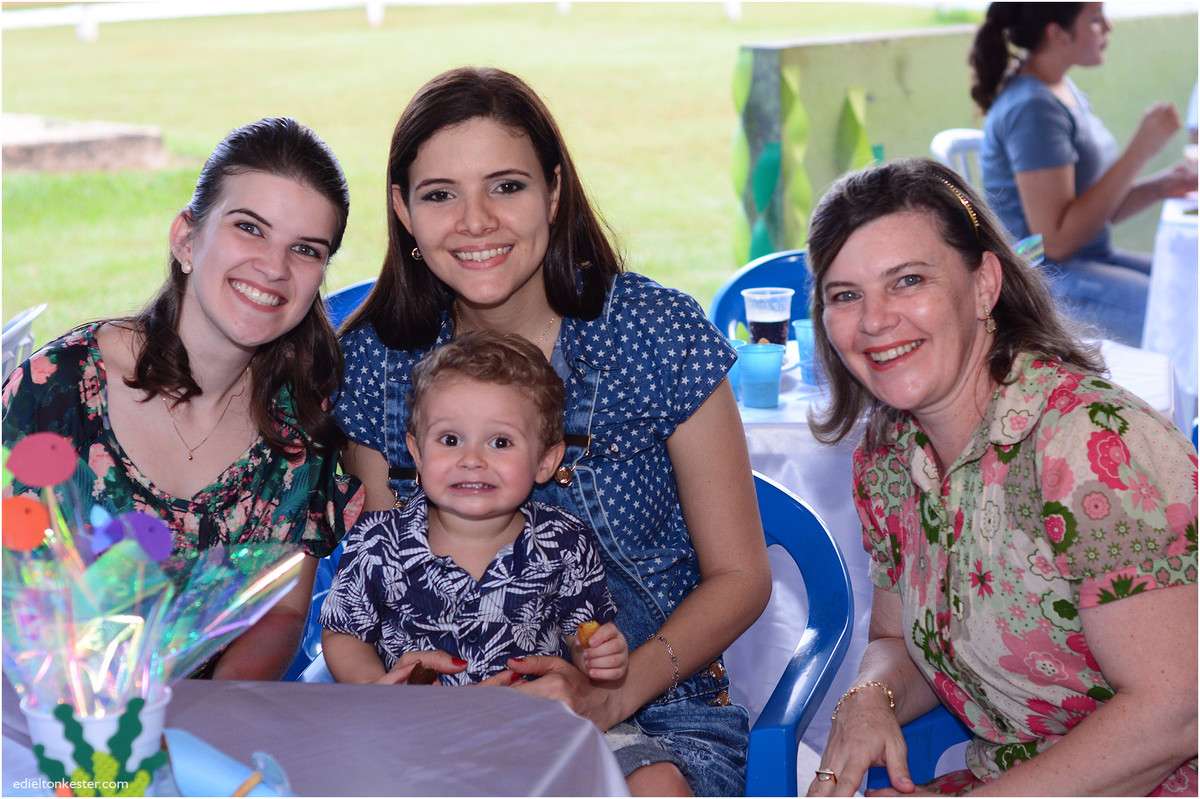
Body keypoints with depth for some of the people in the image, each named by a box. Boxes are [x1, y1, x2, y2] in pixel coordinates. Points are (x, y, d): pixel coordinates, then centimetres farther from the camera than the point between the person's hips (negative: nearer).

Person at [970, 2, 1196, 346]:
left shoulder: (1064, 91, 13)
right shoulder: (1031, 109, -17)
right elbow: (1057, 240, -22)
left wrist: (1157, 187, -2)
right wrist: (1140, 151, -20)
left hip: (1093, 261, 10)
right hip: (1044, 282, -10)